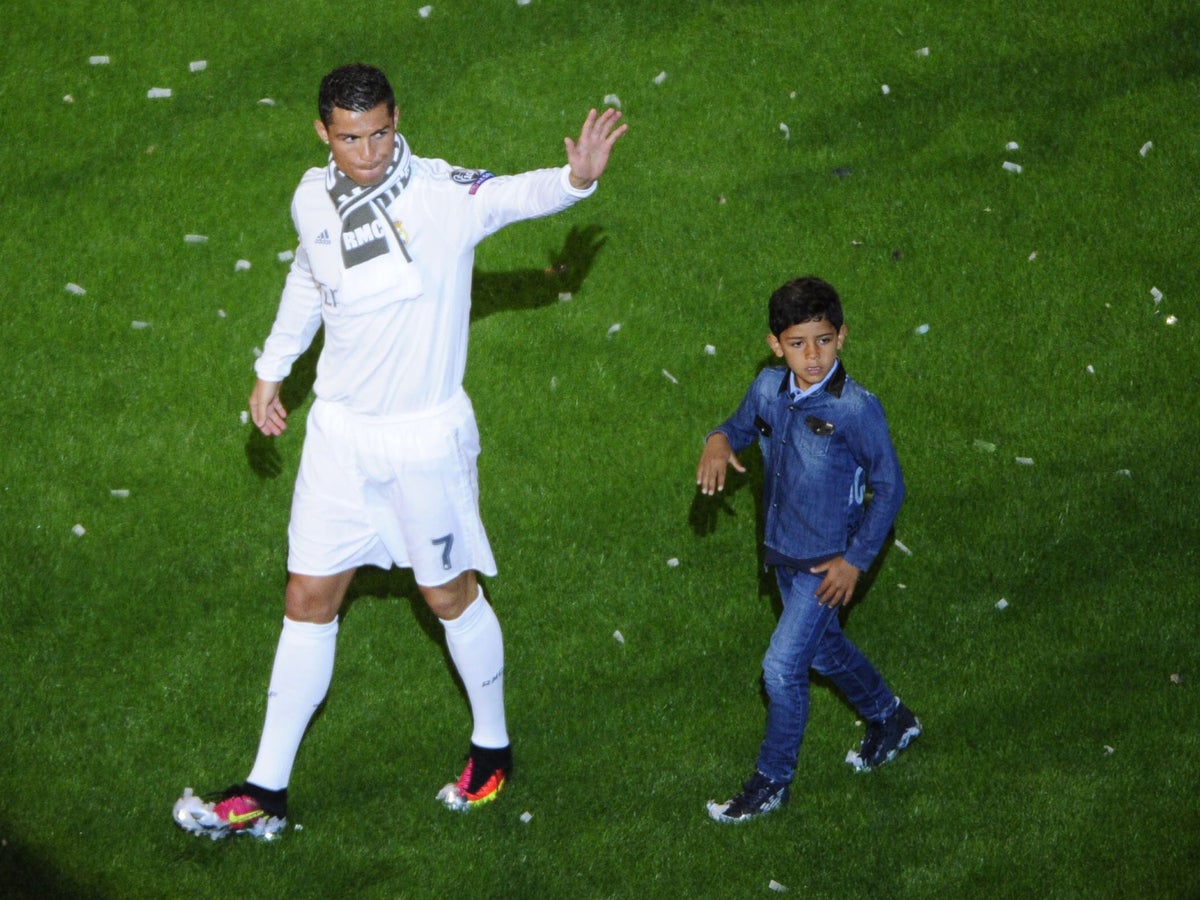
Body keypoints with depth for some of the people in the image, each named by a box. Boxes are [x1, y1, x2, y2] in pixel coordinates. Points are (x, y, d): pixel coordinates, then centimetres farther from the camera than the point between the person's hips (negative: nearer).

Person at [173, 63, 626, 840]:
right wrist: (273, 369, 21)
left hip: (426, 438, -4)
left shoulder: (443, 195, -20)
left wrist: (576, 179, -58)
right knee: (309, 602, 10)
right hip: (338, 430, 5)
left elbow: (521, 193, -37)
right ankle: (267, 791, 19)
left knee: (451, 596, 12)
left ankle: (493, 748, 36)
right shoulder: (313, 200, -4)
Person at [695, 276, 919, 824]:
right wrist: (719, 441, -13)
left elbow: (889, 488, -15)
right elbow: (741, 426, 12)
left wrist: (856, 560, -15)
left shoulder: (856, 409, -24)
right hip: (782, 551, 7)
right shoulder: (769, 389, -8)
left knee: (782, 667, -5)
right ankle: (889, 718, 48)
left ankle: (771, 782, 12)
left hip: (827, 562, -7)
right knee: (822, 648, 24)